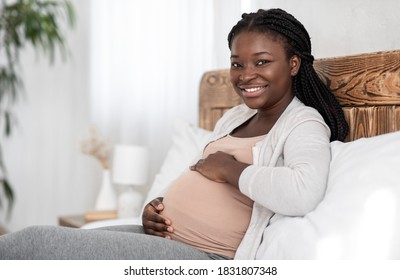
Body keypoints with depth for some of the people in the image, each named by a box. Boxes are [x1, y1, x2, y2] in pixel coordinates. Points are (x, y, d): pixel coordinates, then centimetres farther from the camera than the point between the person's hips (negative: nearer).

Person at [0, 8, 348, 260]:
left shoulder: (305, 124, -8)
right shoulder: (234, 117, 18)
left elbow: (304, 194, -30)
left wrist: (229, 168, -17)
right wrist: (157, 207, 4)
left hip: (204, 256, -8)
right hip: (161, 234, 8)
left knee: (39, 241, -17)